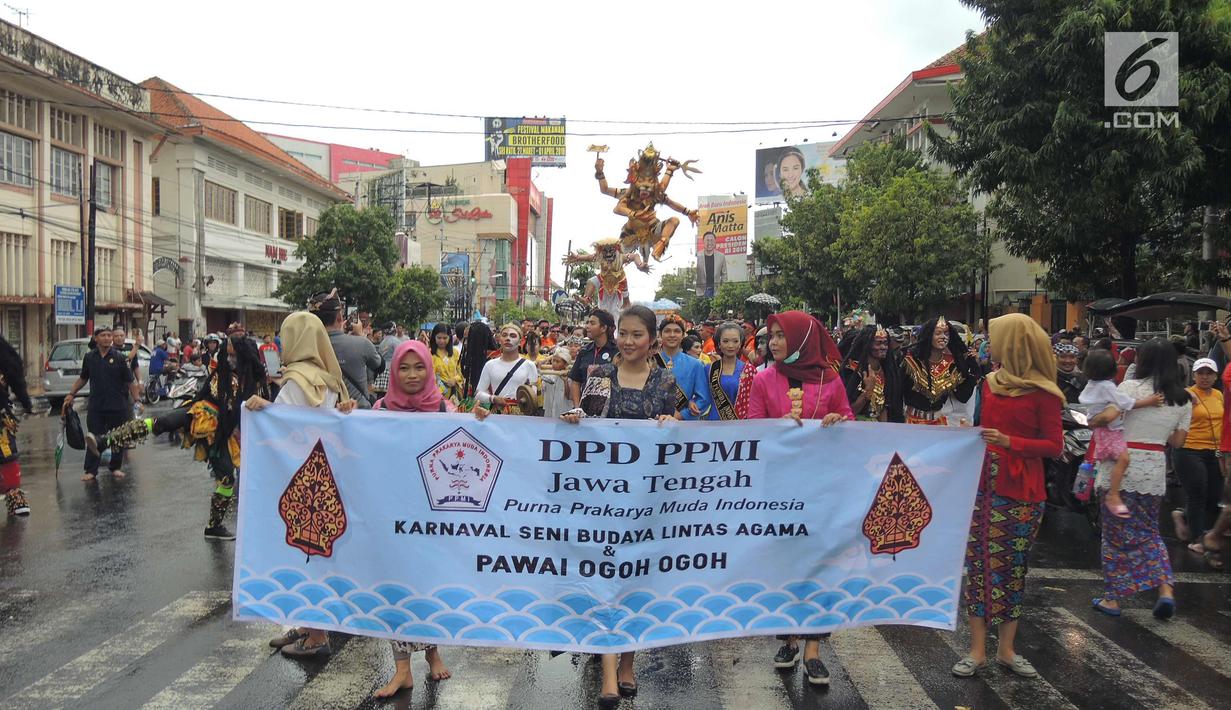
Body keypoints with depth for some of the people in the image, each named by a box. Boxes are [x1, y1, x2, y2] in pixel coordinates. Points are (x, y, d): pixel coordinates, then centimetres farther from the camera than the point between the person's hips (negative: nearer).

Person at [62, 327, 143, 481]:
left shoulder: (119, 357, -2)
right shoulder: (89, 357, 6)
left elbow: (130, 381, -1)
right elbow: (82, 379, 20)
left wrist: (137, 401, -7)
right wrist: (71, 394, 11)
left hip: (117, 406, -2)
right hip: (95, 406, 2)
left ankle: (115, 467, 21)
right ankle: (91, 471, 11)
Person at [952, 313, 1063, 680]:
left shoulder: (1041, 393, -8)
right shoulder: (990, 383, 8)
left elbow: (1055, 445, -8)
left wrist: (1010, 442, -20)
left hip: (1020, 491, -4)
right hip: (983, 484, 4)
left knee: (1013, 566, 6)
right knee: (979, 563, 3)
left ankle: (1006, 649, 17)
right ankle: (978, 650, 9)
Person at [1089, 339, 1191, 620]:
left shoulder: (1132, 386, -10)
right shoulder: (1183, 399, 6)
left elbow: (1107, 416, -23)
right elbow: (1177, 440, 9)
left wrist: (1091, 421, -3)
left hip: (1122, 465, -4)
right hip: (1154, 469, 4)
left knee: (1116, 533, 7)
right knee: (1149, 532, 20)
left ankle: (1112, 598, 14)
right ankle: (1166, 590, 4)